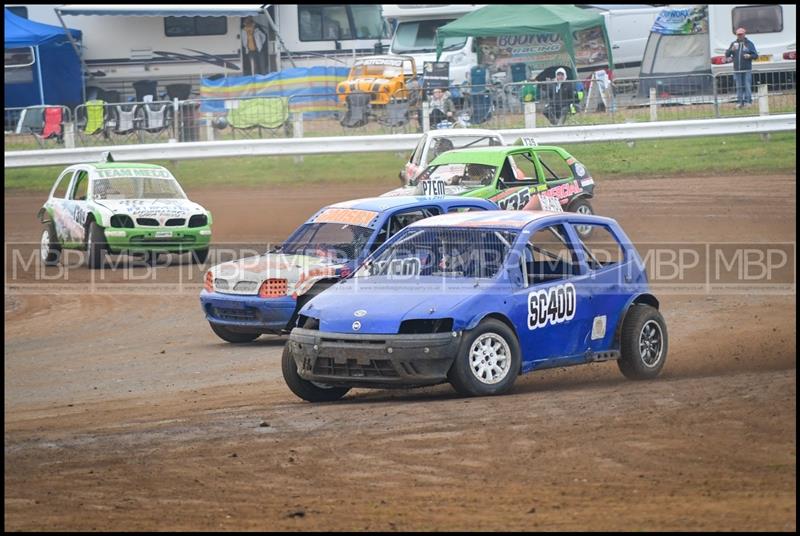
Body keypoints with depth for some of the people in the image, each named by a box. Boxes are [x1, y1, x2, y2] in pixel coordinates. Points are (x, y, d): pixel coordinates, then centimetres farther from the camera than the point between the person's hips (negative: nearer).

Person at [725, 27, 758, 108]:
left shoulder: (749, 44, 5)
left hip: (747, 69, -3)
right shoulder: (734, 44, 13)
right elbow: (727, 54, 11)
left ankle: (748, 101, -3)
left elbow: (755, 55, 4)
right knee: (739, 87, 5)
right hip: (737, 70, 3)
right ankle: (739, 102, 8)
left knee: (747, 86, -6)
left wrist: (750, 56, -17)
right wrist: (731, 50, -9)